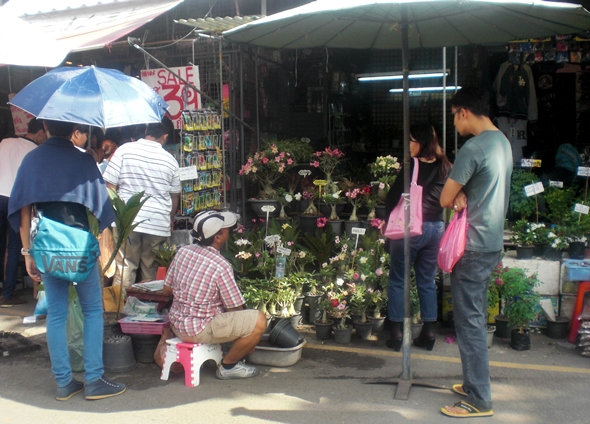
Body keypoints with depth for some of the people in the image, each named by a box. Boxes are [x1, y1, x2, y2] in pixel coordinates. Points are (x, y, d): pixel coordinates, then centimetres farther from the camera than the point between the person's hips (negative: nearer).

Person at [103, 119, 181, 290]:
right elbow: (175, 196, 14)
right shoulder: (170, 160, 5)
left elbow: (110, 186, -1)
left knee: (124, 271, 1)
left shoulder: (125, 150, 0)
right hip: (159, 224, 1)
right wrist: (170, 220, 31)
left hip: (128, 220, -1)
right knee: (152, 274, 9)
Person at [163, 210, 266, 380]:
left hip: (176, 324, 9)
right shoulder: (221, 266, -21)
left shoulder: (183, 251, -2)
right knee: (259, 321, -9)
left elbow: (167, 289, 8)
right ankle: (228, 366, 4)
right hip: (198, 330, -8)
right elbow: (235, 309, -13)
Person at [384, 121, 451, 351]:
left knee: (397, 279, 7)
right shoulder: (444, 167, 3)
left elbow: (393, 198, -12)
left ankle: (396, 333, 9)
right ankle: (428, 332, 18)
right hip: (436, 227, 6)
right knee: (427, 280, 15)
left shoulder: (413, 166, -14)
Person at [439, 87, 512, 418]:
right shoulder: (502, 141, 12)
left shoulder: (474, 148, -18)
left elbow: (445, 199, -14)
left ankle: (479, 400, 6)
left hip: (473, 247, -9)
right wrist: (463, 195, -4)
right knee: (476, 317, 18)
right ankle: (476, 383, 29)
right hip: (493, 242, 9)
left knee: (470, 321, -2)